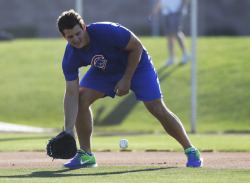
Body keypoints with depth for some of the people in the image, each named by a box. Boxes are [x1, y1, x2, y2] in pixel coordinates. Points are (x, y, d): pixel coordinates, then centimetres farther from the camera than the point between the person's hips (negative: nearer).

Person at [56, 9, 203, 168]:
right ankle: (86, 155, -4)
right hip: (104, 71, 4)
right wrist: (68, 130, -30)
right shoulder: (70, 59, -23)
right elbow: (71, 94, -22)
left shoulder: (107, 31, -37)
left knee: (158, 110, -14)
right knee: (82, 99, -17)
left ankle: (191, 150, 1)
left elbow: (136, 47, -23)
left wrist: (126, 79, -23)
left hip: (136, 65, -4)